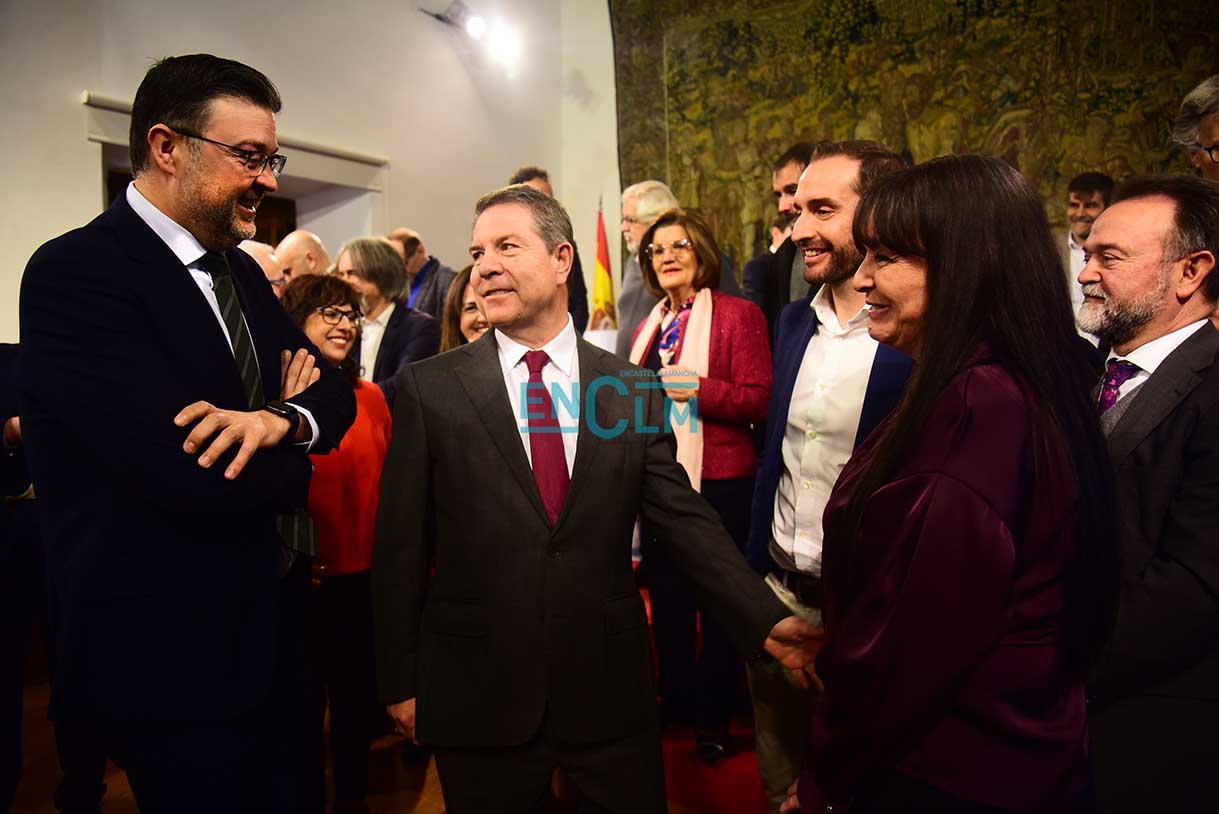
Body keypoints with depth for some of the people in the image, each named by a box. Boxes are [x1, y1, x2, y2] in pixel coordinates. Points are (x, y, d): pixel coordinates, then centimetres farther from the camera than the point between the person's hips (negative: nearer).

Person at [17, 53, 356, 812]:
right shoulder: (77, 272, -20)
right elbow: (196, 476, -29)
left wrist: (282, 421, -19)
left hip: (266, 628, 8)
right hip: (169, 657, -8)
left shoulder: (241, 271, 8)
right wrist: (292, 451, -8)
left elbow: (335, 391, 4)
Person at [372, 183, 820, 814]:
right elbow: (399, 544, -2)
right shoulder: (430, 389, -4)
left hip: (611, 690, 2)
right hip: (476, 696, -1)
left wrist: (765, 620, -9)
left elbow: (685, 519, 1)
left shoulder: (632, 390, 1)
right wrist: (400, 681, -1)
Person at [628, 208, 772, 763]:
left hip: (718, 482, -6)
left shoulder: (738, 315, -8)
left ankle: (714, 712, 25)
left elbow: (759, 400, -15)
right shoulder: (652, 323, 13)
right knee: (665, 592, 17)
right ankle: (674, 695, 35)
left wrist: (700, 389, -25)